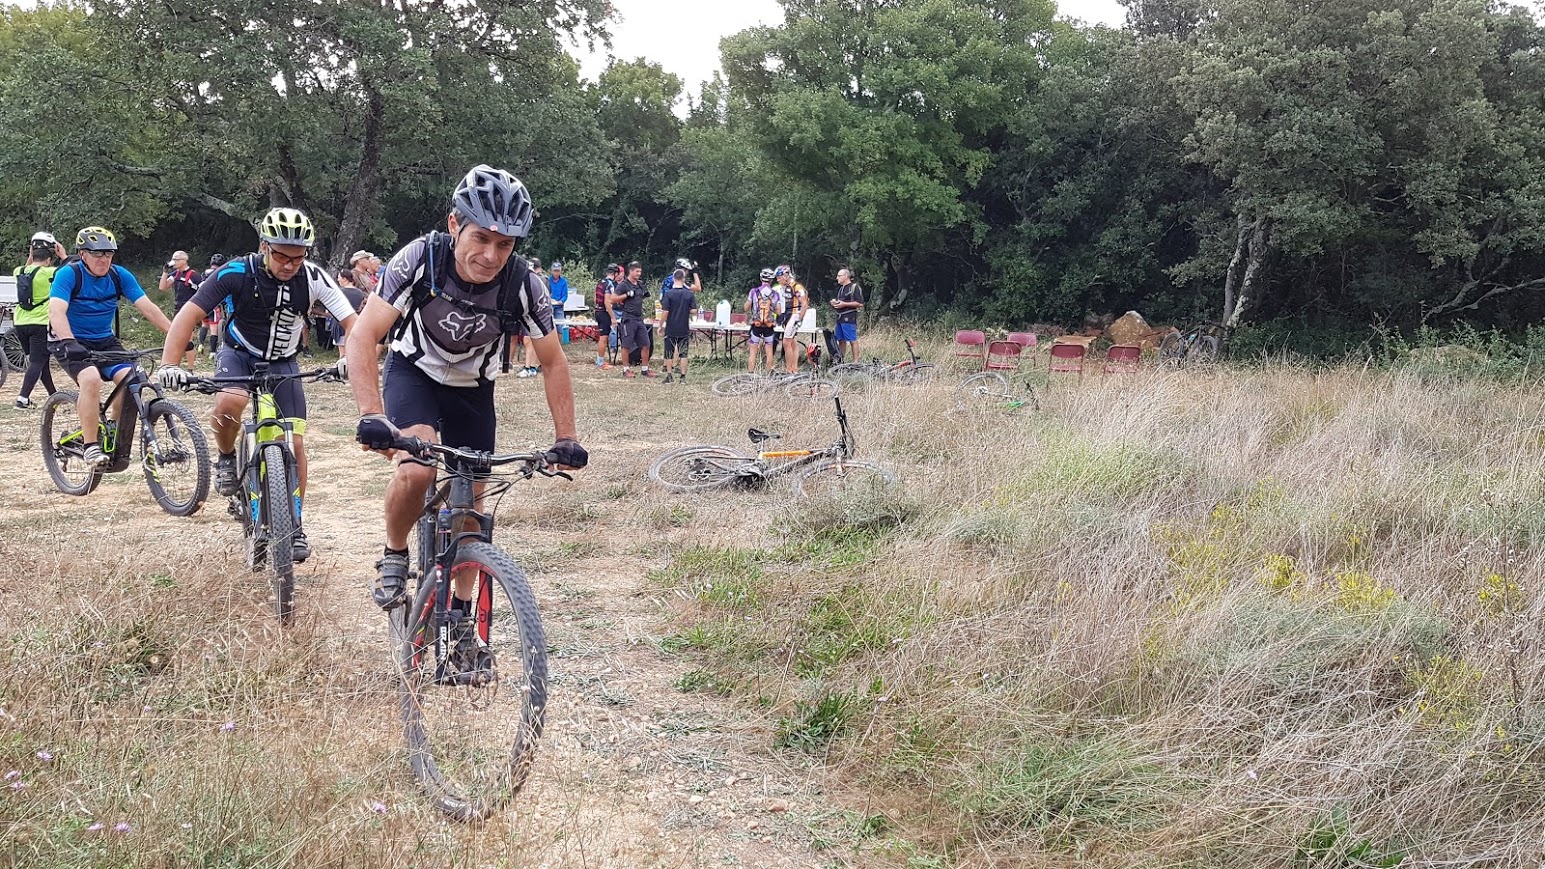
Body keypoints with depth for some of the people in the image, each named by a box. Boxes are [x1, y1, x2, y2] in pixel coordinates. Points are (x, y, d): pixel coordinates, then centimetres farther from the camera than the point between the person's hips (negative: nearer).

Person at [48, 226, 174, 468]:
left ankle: (113, 424, 5)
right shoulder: (69, 274, -15)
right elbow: (56, 312, -29)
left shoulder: (119, 275, -4)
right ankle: (90, 446, -24)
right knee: (91, 379, -33)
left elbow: (148, 308, -10)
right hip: (73, 344, -4)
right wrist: (69, 343, -47)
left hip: (105, 342, 4)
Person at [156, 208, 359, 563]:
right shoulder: (236, 273, -26)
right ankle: (226, 458, -2)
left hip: (282, 363, 2)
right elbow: (188, 315, -28)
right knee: (228, 403, -34)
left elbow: (351, 321, -19)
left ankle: (294, 524, 8)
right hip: (238, 354, -2)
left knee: (295, 442, -8)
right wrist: (169, 364, -41)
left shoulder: (313, 278, -21)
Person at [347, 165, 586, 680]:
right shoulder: (420, 259, -31)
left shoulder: (522, 284, -26)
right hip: (414, 371, -2)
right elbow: (363, 340, -33)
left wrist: (566, 438, -18)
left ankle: (460, 618, 21)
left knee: (470, 500, 3)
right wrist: (372, 417, -45)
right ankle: (394, 558, -2)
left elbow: (554, 364, -11)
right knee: (418, 466, -30)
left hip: (472, 387, 2)